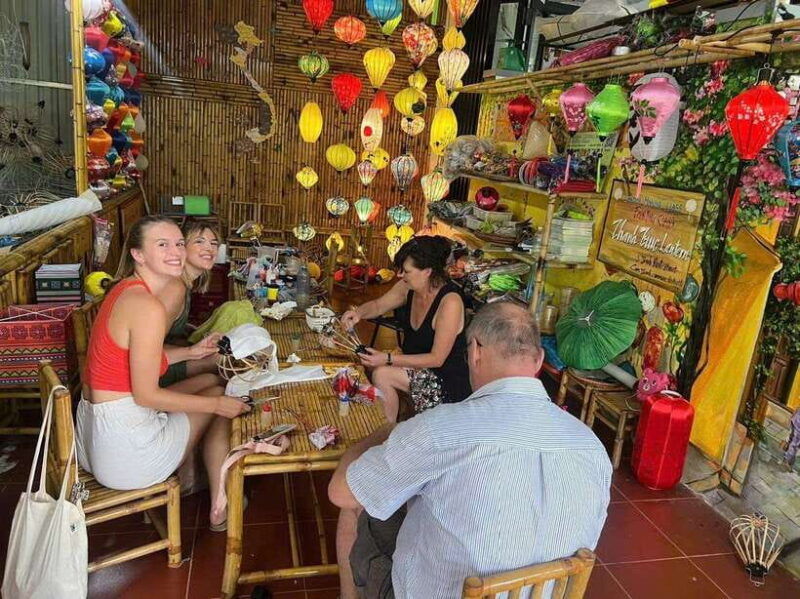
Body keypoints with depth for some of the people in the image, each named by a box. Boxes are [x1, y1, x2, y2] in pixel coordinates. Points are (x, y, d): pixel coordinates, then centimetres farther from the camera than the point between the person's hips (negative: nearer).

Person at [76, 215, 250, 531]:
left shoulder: (126, 289, 4)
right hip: (125, 449, -9)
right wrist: (218, 404, -12)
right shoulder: (148, 307, -25)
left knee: (209, 382, 20)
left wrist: (190, 352, 11)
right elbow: (146, 395, -22)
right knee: (218, 399, 11)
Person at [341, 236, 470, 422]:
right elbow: (379, 305, 12)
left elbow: (437, 358, -24)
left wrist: (388, 359, -26)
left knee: (382, 374, -19)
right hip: (418, 366, 7)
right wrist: (358, 313, -12)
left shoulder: (450, 302, -27)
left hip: (448, 381, -7)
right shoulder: (409, 287, -6)